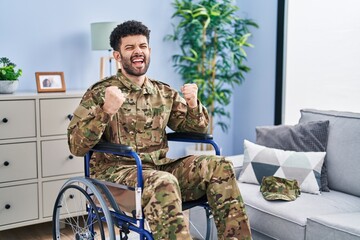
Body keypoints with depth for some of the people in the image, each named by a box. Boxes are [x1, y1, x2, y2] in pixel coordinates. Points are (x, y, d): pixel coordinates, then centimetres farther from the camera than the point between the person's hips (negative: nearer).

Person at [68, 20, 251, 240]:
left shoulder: (165, 92, 13)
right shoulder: (100, 92, -1)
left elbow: (197, 128, 17)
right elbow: (77, 147, -10)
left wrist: (193, 104, -5)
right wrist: (106, 111, -27)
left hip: (160, 167, 5)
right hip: (115, 170, -5)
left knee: (219, 166, -16)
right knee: (163, 183, -37)